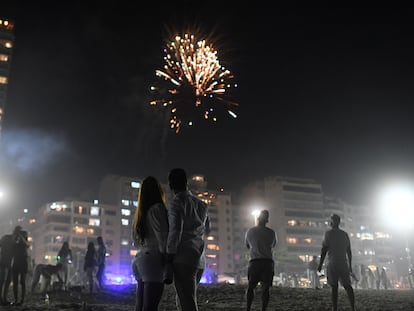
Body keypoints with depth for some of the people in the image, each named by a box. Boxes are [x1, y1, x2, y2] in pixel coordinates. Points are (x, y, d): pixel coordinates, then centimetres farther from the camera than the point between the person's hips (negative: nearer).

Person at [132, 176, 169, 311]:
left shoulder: (140, 213, 19)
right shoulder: (157, 208, -6)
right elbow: (162, 236, -12)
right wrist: (167, 260, -10)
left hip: (139, 259, 8)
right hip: (153, 259, -8)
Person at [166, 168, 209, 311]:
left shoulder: (177, 202, -5)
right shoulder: (201, 204, 17)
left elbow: (175, 229, -14)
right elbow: (206, 229, 22)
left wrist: (170, 253, -10)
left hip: (182, 256, -7)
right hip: (197, 256, 7)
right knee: (189, 299, 15)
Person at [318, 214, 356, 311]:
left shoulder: (328, 233, -3)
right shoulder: (345, 234, 13)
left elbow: (324, 249, -7)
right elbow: (349, 251, 16)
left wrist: (320, 264, -3)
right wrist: (350, 265, 22)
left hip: (332, 264, -4)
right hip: (344, 264, 4)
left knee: (334, 287, -1)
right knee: (347, 286, 6)